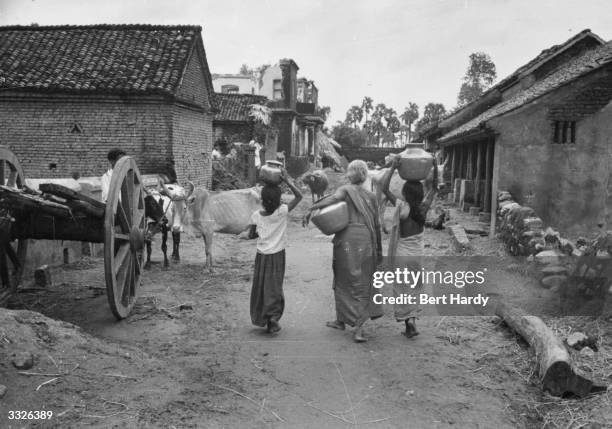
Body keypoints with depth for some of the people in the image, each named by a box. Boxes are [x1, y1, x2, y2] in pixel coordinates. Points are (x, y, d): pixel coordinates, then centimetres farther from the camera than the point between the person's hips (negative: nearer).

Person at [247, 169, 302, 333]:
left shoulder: (256, 216, -6)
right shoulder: (282, 212, -14)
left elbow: (251, 235, 3)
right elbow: (299, 196, -9)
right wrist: (287, 181, -8)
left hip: (261, 256, 3)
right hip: (277, 256, -2)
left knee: (259, 287, 14)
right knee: (274, 287, 4)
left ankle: (259, 318, 23)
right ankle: (273, 317, -7)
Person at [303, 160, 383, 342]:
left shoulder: (345, 190, 3)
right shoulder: (371, 196, 13)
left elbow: (333, 198, -20)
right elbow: (376, 224, 13)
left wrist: (311, 209, -24)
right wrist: (379, 249, 21)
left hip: (346, 237, -2)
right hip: (365, 239, 2)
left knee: (344, 280, 14)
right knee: (362, 284, 8)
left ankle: (342, 320, 23)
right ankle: (359, 327, -1)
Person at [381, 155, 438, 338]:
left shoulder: (402, 207, -18)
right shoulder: (423, 207, -6)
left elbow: (384, 188, -22)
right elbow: (434, 188, 9)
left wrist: (393, 167, -17)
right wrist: (434, 166, 6)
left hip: (401, 254, -4)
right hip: (417, 254, 4)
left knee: (402, 289, 7)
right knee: (412, 289, 18)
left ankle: (409, 323, 3)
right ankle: (411, 321, 16)